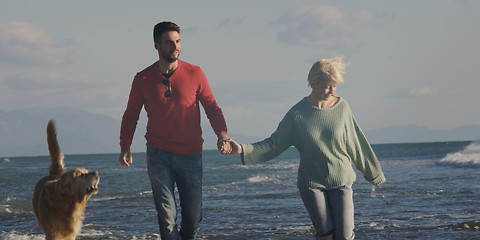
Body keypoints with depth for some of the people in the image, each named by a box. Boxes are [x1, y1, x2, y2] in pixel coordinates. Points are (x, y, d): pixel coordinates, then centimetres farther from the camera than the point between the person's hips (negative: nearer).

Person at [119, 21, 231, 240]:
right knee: (167, 218, -8)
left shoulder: (194, 74, 0)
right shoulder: (143, 79, 2)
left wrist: (222, 135, -14)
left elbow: (212, 108, 4)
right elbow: (131, 115, 12)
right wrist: (125, 147, -2)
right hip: (159, 155, -1)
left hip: (190, 155, 1)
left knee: (193, 218, 4)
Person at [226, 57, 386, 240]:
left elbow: (355, 144, 10)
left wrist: (372, 173, 19)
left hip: (340, 180, 1)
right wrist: (242, 149, -15)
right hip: (310, 182, -1)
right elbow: (274, 144, -2)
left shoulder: (341, 107, -1)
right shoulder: (297, 113, -4)